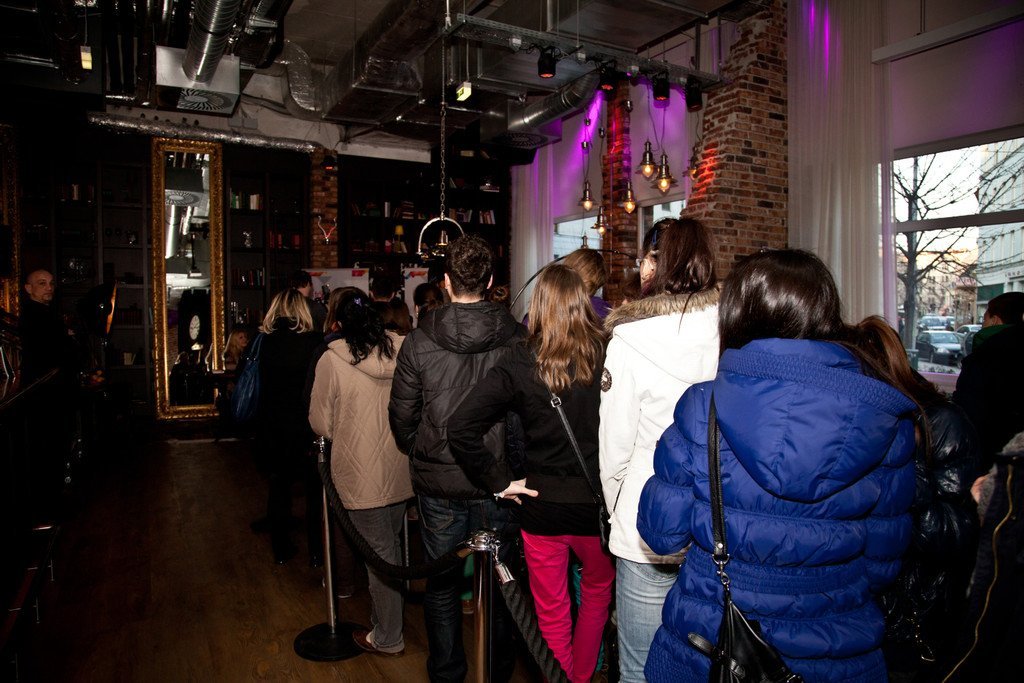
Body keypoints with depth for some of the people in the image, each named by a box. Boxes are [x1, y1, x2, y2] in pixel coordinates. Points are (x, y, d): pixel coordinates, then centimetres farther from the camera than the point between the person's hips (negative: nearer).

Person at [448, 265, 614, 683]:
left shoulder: (520, 363, -13)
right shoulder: (609, 357, -13)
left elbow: (460, 428, -17)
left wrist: (499, 481, -8)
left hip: (543, 508, -1)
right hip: (597, 505, 1)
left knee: (552, 614, 18)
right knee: (597, 592, 29)